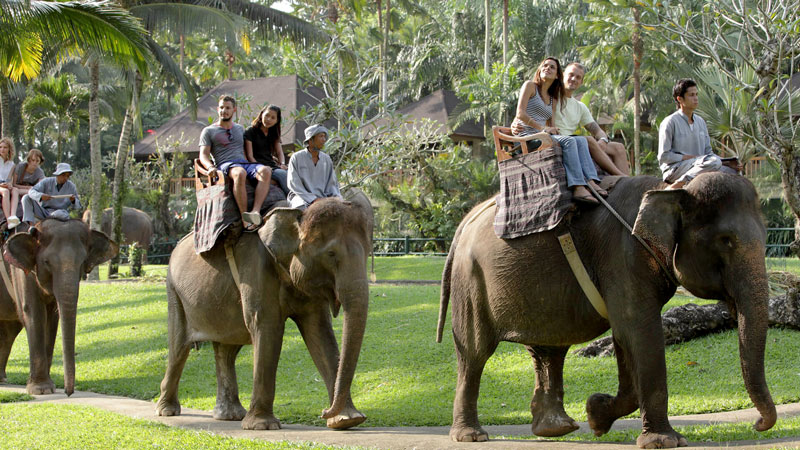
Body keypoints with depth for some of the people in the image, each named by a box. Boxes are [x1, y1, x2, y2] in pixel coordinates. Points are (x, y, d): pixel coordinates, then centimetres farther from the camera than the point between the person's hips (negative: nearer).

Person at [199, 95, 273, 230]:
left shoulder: (240, 129, 30)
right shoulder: (209, 131, 17)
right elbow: (203, 155, 7)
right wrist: (211, 167, -15)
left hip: (245, 163, 4)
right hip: (225, 165, -4)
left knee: (266, 171, -32)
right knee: (240, 173, -42)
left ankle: (256, 211, -50)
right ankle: (245, 219, -47)